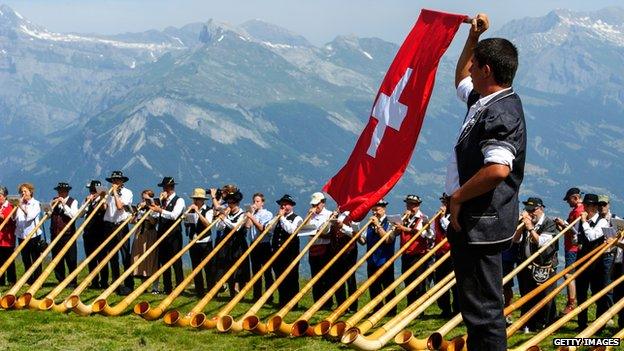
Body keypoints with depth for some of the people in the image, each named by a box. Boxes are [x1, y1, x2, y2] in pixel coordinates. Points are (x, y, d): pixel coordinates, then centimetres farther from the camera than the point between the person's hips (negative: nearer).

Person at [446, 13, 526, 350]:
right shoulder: (484, 101, 12)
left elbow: (498, 169, -33)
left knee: (482, 309, -7)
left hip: (481, 222, -11)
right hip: (471, 221, 11)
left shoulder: (500, 112, -19)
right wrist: (473, 38, 25)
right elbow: (461, 80, 35)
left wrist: (457, 197, -20)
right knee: (477, 306, 20)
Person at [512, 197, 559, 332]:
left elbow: (542, 242, -16)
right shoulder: (526, 222, 11)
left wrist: (531, 228, -20)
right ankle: (528, 326, 17)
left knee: (545, 298, -6)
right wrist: (522, 225, -9)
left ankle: (547, 325, 4)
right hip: (526, 267, 5)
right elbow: (516, 239, 3)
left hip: (544, 268, -5)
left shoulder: (549, 224, -5)